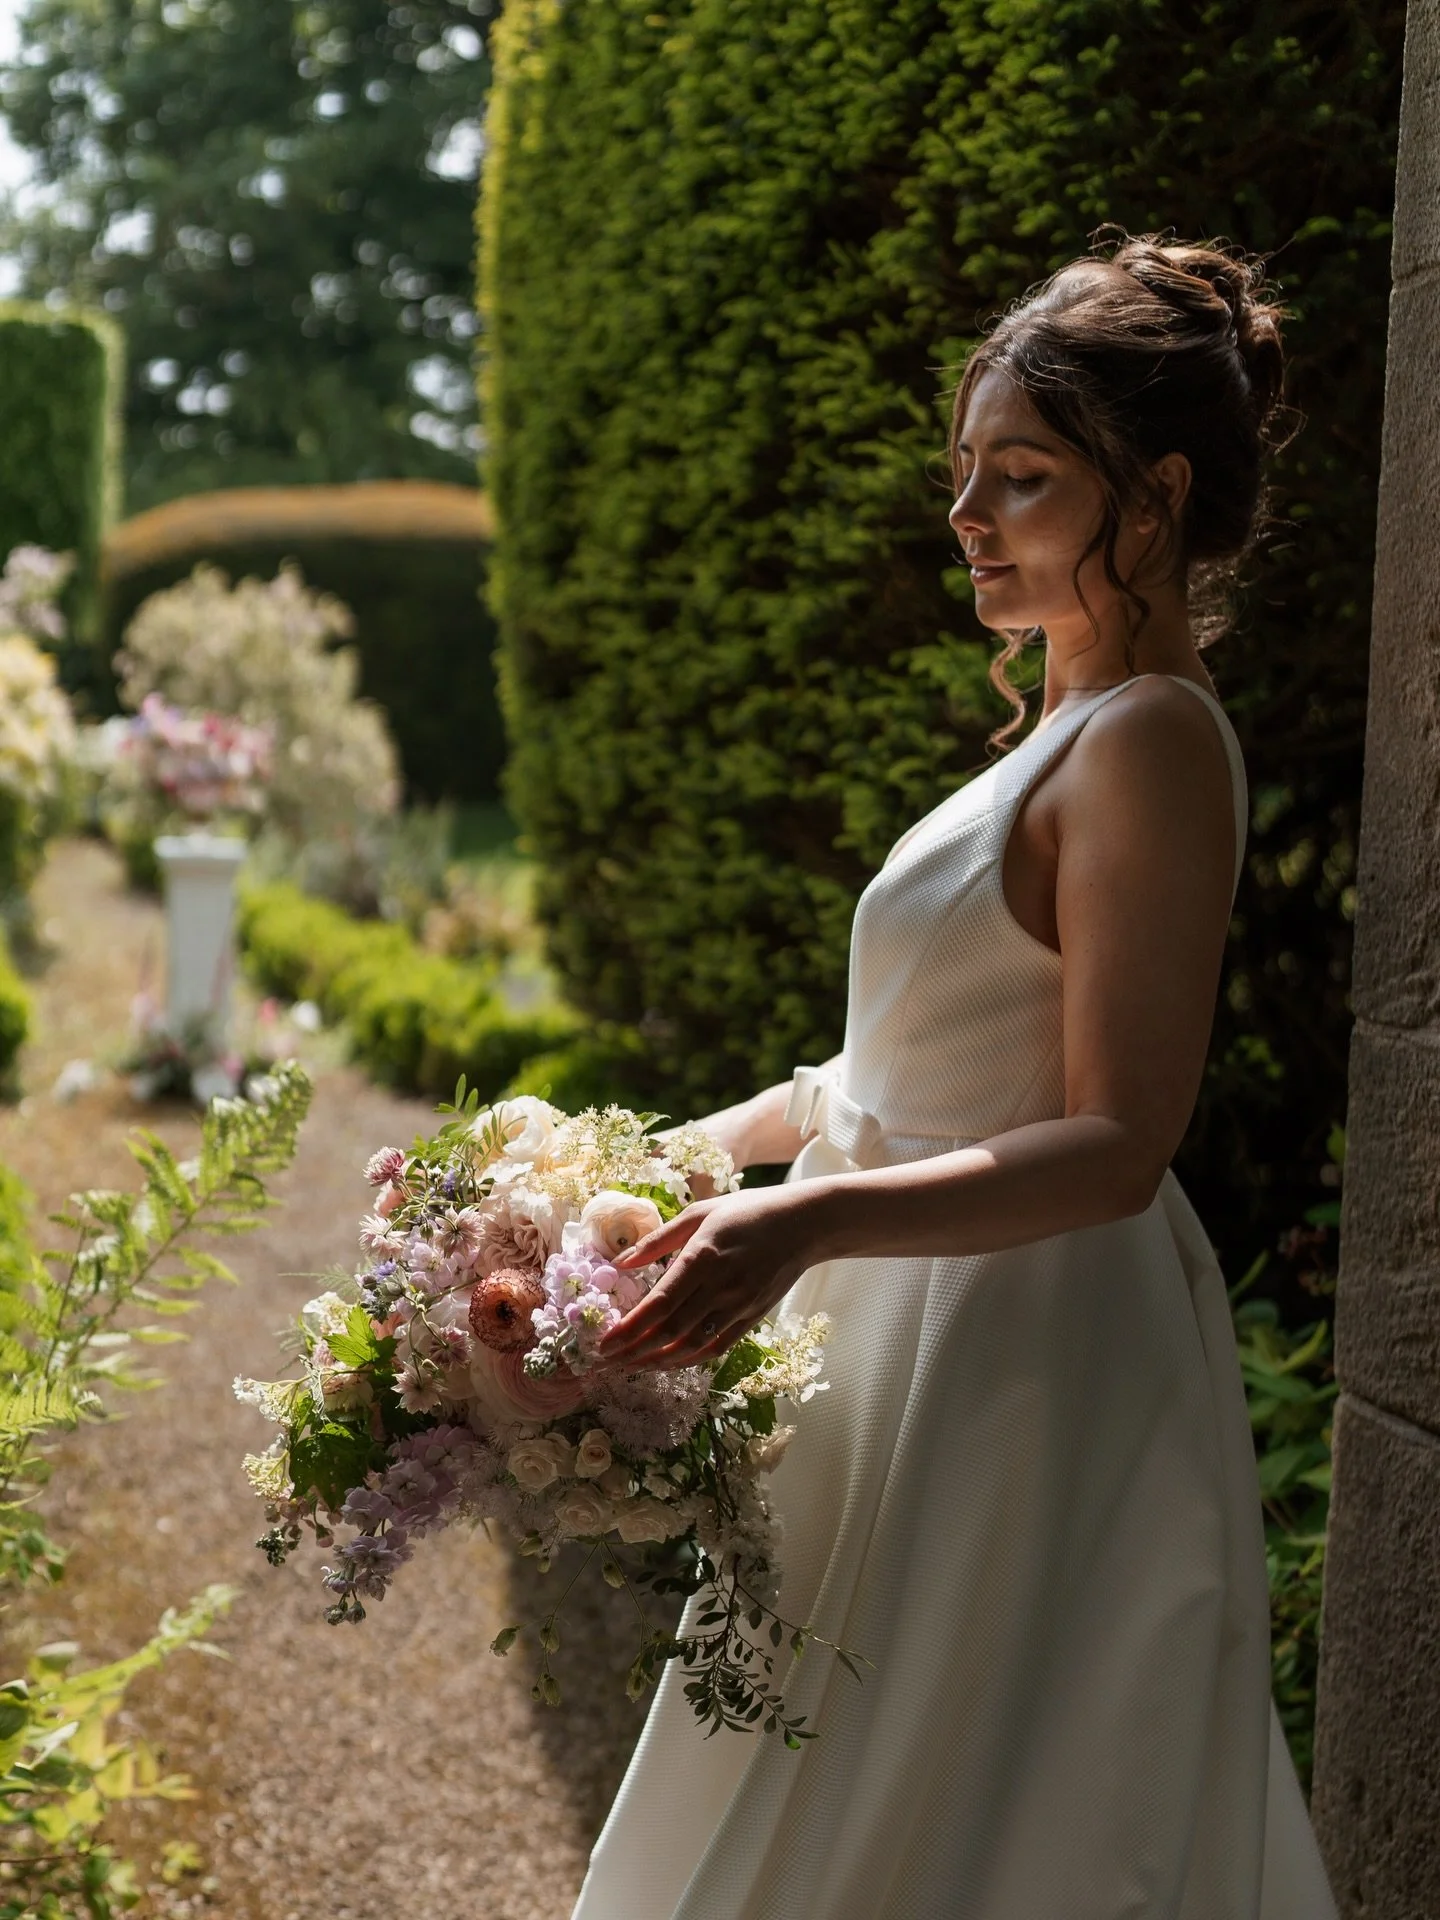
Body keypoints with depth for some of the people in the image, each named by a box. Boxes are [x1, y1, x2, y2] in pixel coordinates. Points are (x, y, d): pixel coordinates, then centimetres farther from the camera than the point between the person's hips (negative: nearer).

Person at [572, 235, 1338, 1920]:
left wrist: (808, 1221, -34)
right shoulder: (1066, 731, 14)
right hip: (924, 1342, 10)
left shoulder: (1150, 743, -16)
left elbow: (1115, 1144, -23)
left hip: (1024, 1370, -10)